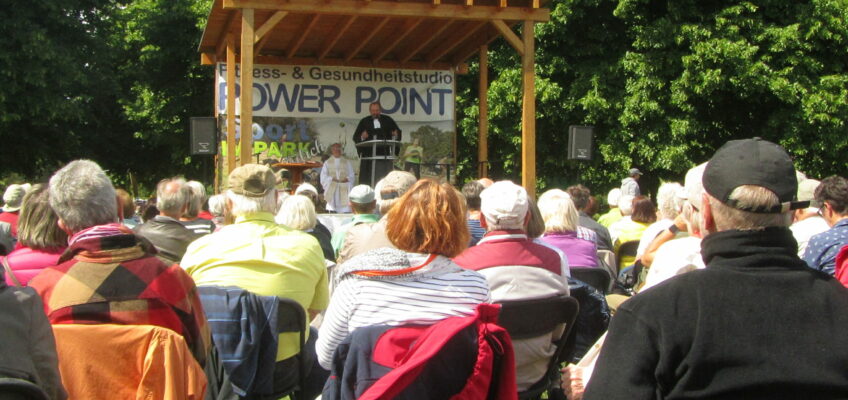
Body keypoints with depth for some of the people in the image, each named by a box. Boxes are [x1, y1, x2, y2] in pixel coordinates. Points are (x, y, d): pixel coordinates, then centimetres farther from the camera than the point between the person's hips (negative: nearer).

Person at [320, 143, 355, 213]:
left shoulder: (347, 162, 13)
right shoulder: (327, 163, 12)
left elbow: (351, 176, 8)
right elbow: (323, 177, 3)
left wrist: (347, 179, -13)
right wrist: (332, 179, -13)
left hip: (344, 190, 1)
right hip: (332, 190, -1)